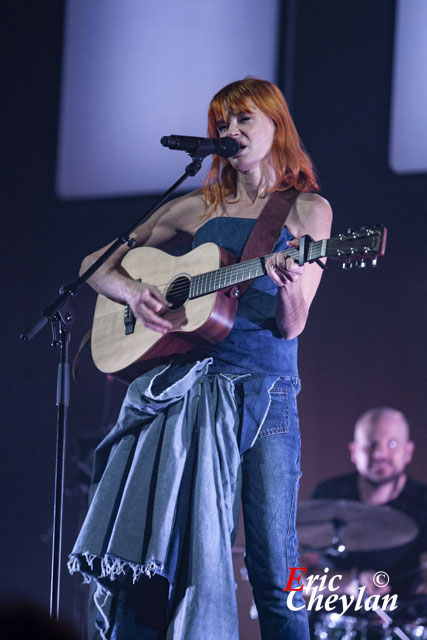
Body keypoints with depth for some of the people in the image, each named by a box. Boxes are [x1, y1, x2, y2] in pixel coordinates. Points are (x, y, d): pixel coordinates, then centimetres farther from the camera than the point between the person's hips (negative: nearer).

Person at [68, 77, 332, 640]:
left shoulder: (307, 211, 7)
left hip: (265, 390, -2)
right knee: (146, 543, -3)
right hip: (183, 386, 3)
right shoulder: (197, 208, 14)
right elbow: (97, 265, 18)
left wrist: (290, 289, -24)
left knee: (274, 569, -7)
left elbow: (291, 327, -2)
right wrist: (133, 293, -3)